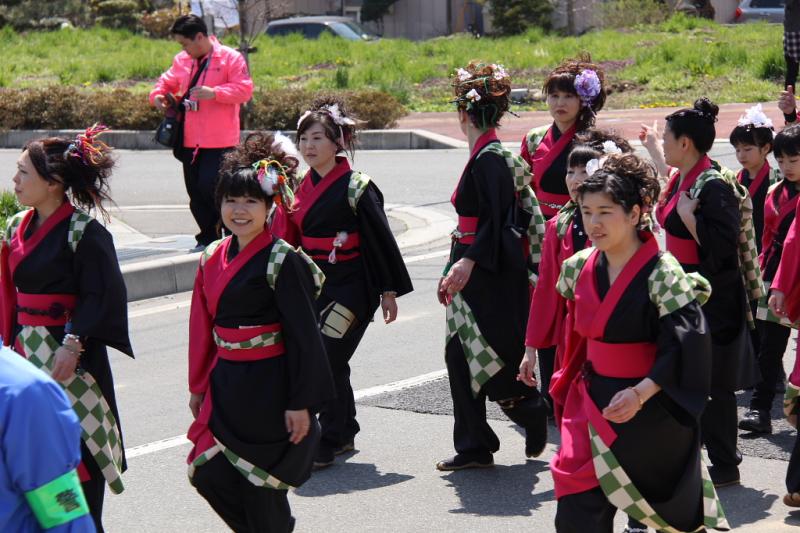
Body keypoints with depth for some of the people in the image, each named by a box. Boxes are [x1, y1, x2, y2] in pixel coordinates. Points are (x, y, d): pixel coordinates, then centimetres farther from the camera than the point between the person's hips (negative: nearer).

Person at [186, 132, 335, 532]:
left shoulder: (282, 261, -12)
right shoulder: (213, 258, 8)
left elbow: (304, 336, -14)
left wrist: (301, 402, -16)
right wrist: (199, 388, 16)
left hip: (267, 389, -7)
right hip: (226, 385, 7)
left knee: (260, 487, 0)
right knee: (209, 476, 5)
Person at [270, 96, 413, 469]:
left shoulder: (357, 188, -10)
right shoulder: (302, 187, 9)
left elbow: (382, 241, -7)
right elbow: (289, 238, 16)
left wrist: (389, 291, -6)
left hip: (351, 288, -7)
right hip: (313, 285, 7)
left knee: (326, 361, -10)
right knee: (329, 364, 11)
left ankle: (328, 443, -1)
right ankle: (344, 435, 26)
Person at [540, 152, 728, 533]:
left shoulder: (662, 273, -16)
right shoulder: (579, 268, 2)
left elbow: (687, 347, -21)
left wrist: (641, 393, -29)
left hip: (649, 412, -5)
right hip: (593, 401, 5)